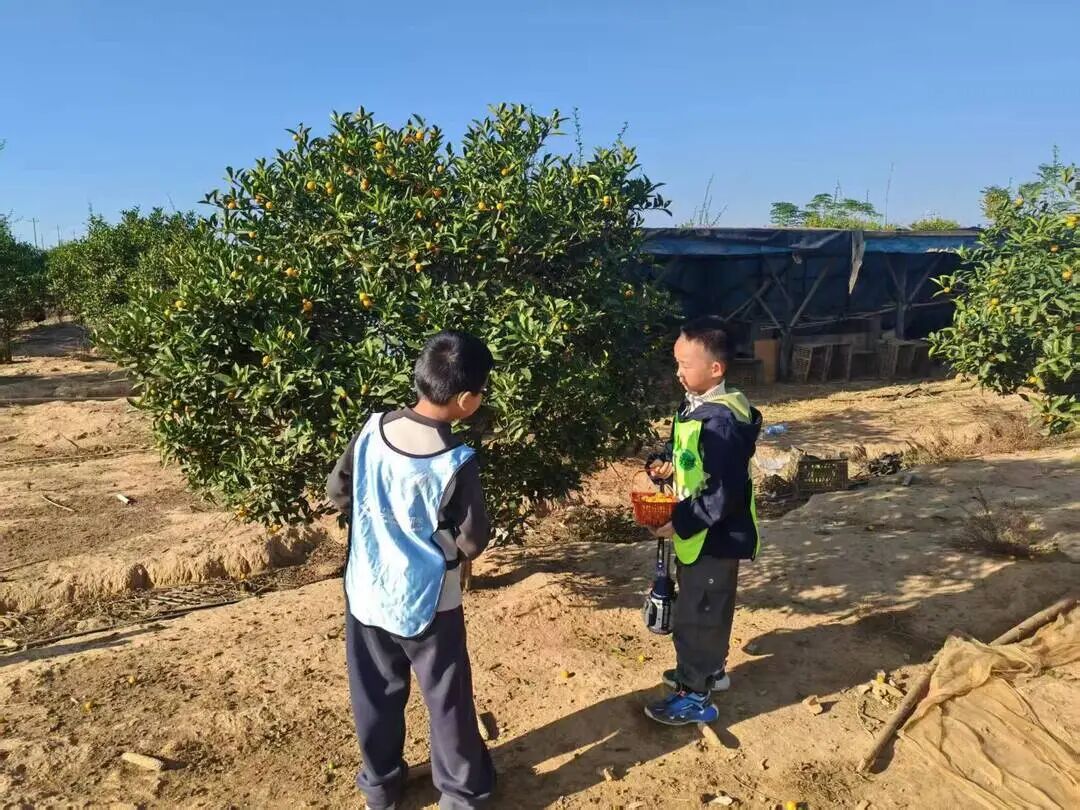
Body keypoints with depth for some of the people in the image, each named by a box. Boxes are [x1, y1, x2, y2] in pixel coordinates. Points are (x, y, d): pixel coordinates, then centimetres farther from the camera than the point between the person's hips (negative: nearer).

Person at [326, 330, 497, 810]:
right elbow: (473, 542, -16)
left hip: (368, 594, 4)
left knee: (376, 696, 22)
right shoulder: (456, 462, -25)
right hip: (427, 604, -4)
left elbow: (337, 492, 1)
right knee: (448, 699, 17)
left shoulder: (373, 430, -12)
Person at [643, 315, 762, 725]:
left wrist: (679, 523, -22)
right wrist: (665, 465, -2)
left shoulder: (720, 421, -26)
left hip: (713, 538, -10)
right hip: (697, 535, 10)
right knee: (704, 610, 24)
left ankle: (695, 696, 19)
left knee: (696, 616, 4)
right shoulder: (694, 407, 5)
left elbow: (723, 493, -27)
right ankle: (709, 669, 43)